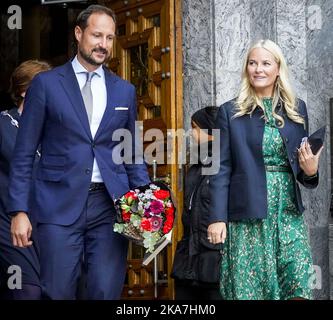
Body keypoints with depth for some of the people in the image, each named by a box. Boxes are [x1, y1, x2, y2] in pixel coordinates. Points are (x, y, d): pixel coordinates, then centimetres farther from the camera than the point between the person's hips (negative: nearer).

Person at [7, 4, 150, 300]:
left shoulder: (125, 90, 12)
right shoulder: (46, 83, 3)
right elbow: (24, 153, 2)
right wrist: (19, 210, -5)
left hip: (110, 204, 2)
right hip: (60, 204, -2)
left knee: (107, 292, -1)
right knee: (58, 293, -1)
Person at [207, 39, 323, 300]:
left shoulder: (296, 109, 10)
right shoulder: (231, 112, 3)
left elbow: (301, 162, 16)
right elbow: (222, 169, 0)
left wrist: (310, 171, -8)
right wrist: (217, 218, -7)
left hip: (288, 211, 2)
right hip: (247, 214, -2)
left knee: (299, 283, -8)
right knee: (248, 287, -1)